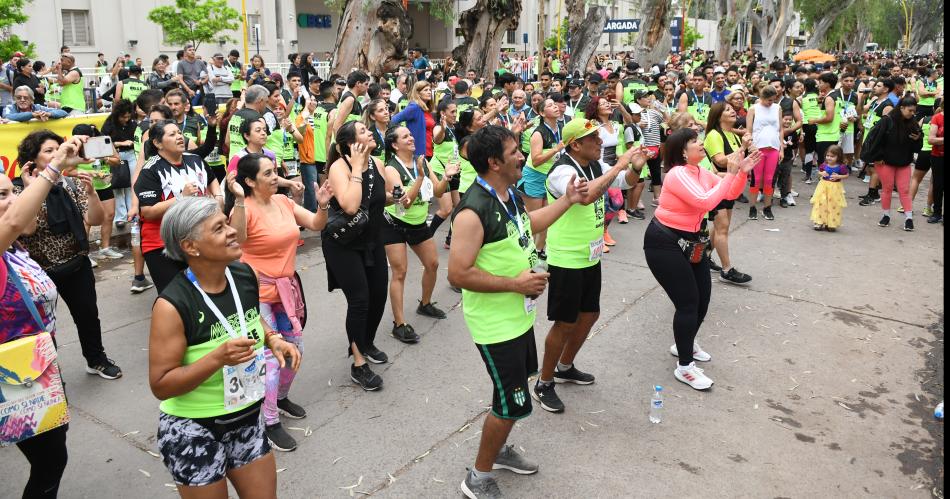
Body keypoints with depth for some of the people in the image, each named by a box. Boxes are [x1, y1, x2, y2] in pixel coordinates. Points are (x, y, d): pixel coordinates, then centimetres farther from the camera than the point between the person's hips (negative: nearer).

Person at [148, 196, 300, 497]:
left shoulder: (245, 275, -7)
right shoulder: (173, 305, -24)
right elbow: (161, 386, -20)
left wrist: (272, 339, -5)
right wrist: (218, 358, -33)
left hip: (247, 419, 6)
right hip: (193, 432, -5)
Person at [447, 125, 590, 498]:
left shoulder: (510, 194, 1)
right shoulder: (473, 212, -28)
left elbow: (527, 225, 21)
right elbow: (458, 274, -29)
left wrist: (567, 200, 15)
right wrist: (515, 283, -26)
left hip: (520, 314, 10)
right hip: (496, 324, -9)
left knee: (517, 383, 25)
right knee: (512, 403, 0)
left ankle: (499, 450, 46)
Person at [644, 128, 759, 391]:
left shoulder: (701, 172, 6)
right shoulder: (677, 174, -20)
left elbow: (731, 193, 10)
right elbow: (706, 201, -31)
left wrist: (742, 172, -7)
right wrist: (731, 173, -26)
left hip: (689, 241, 9)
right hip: (664, 243, -9)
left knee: (702, 298, 13)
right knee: (688, 302, -7)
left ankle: (684, 344, 37)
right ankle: (684, 367, 5)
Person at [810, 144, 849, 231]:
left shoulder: (841, 167, -11)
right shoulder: (824, 165, -2)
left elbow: (847, 175, -3)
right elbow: (819, 172, 12)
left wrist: (838, 176, -18)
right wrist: (822, 173, -10)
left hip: (835, 188, -3)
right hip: (824, 186, 3)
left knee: (834, 205, 3)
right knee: (821, 204, 3)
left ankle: (832, 224, 14)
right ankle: (820, 222, 12)